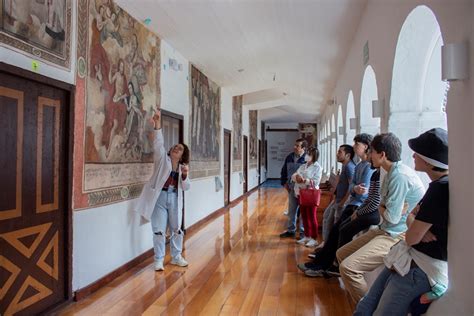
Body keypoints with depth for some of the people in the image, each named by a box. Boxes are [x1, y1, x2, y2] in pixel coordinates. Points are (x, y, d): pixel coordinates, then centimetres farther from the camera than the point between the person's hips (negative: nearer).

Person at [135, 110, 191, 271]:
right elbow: (158, 144, -16)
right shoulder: (163, 159, 1)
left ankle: (176, 256, 29)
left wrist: (185, 175, -13)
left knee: (177, 229, 12)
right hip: (159, 198, -4)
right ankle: (159, 260, 13)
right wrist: (158, 125, -28)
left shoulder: (182, 167, 11)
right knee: (159, 230, -1)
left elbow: (186, 187, 7)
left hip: (174, 199, 4)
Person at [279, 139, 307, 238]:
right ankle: (291, 230, 26)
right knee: (291, 210, 14)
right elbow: (284, 171, 16)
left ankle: (303, 231, 19)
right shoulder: (289, 157, 6)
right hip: (291, 188, 6)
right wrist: (284, 183, 8)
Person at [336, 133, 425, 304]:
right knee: (341, 254, 12)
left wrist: (381, 209, 0)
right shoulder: (392, 173, 11)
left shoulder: (399, 175, -21)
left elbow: (392, 217, -21)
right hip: (385, 230, 10)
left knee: (348, 267, -23)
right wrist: (385, 209, -11)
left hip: (399, 236, -10)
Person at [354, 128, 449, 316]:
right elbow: (413, 215, 13)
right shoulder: (441, 184, 11)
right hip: (412, 260, 9)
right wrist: (419, 227, -10)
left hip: (421, 269, -9)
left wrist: (413, 224, 4)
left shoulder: (441, 188, -21)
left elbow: (412, 238, -18)